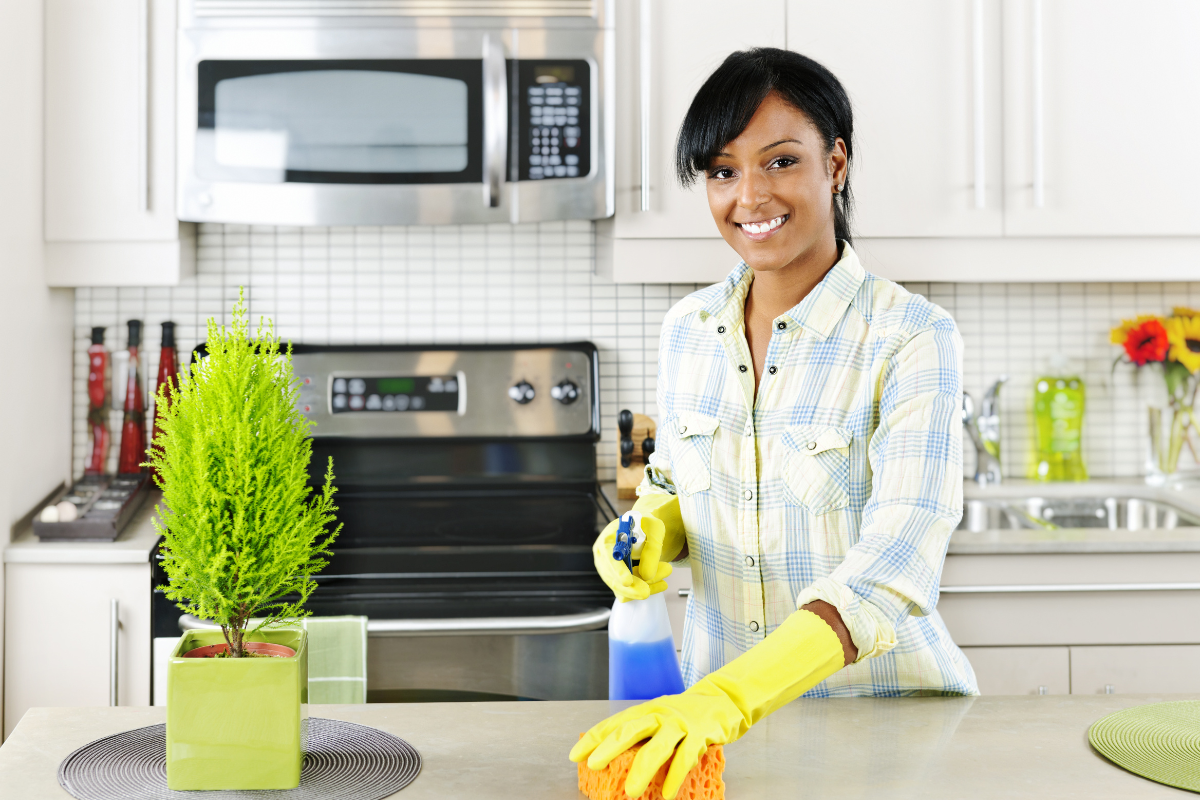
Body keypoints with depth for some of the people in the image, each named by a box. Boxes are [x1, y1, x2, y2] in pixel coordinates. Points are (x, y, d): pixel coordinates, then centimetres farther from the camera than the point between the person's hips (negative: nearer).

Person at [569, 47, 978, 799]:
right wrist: (654, 529, -10)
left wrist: (728, 699, -39)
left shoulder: (911, 337, -16)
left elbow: (897, 562, -27)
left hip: (884, 710, -4)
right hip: (719, 706, 4)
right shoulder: (687, 329, 0)